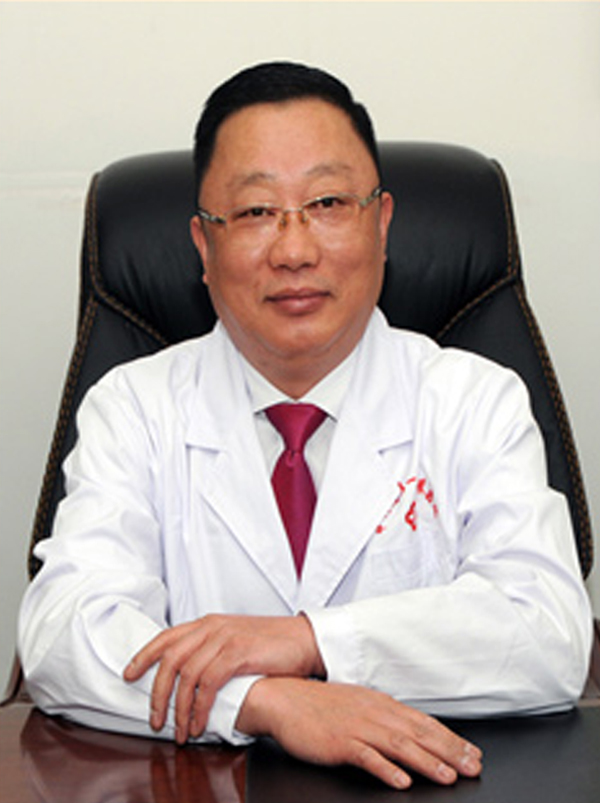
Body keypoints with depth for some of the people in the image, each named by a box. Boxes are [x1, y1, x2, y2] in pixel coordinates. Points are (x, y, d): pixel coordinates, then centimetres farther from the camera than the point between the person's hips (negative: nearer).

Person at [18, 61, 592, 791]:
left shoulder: (479, 403, 5)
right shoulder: (131, 409, 5)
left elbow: (553, 637, -9)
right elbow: (60, 634, -10)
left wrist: (309, 639, -20)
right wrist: (269, 702, -26)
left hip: (425, 785, 1)